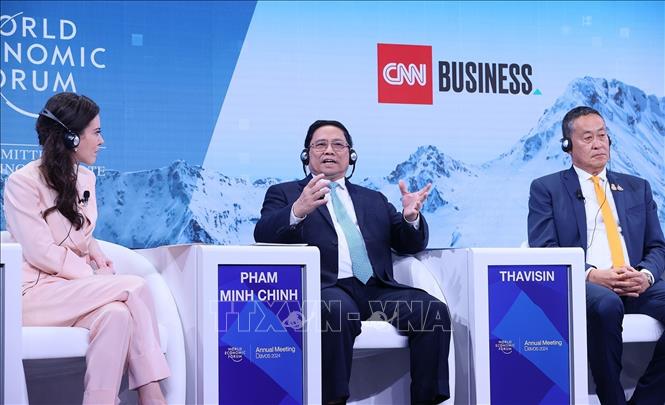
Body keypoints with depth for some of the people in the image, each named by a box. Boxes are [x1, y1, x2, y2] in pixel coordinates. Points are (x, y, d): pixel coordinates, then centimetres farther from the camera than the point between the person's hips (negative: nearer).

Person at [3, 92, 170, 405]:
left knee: (116, 315, -30)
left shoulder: (86, 179, 14)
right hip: (36, 292, -6)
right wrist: (96, 277, -16)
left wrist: (96, 254, -1)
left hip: (75, 286, 6)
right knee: (135, 287, -24)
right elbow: (42, 253, -14)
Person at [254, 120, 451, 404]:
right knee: (339, 312, -38)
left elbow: (410, 245, 21)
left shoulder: (374, 199, 29)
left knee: (434, 311, -23)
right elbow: (263, 236, -1)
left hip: (378, 289, 4)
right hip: (327, 288, -4)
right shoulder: (284, 194, 18)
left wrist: (411, 217, -3)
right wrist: (297, 211, -22)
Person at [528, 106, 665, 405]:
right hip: (580, 287, -4)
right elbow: (543, 252, 0)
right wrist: (591, 275, -16)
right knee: (606, 303, -39)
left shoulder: (637, 188, 24)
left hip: (637, 287, 4)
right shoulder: (546, 189, 12)